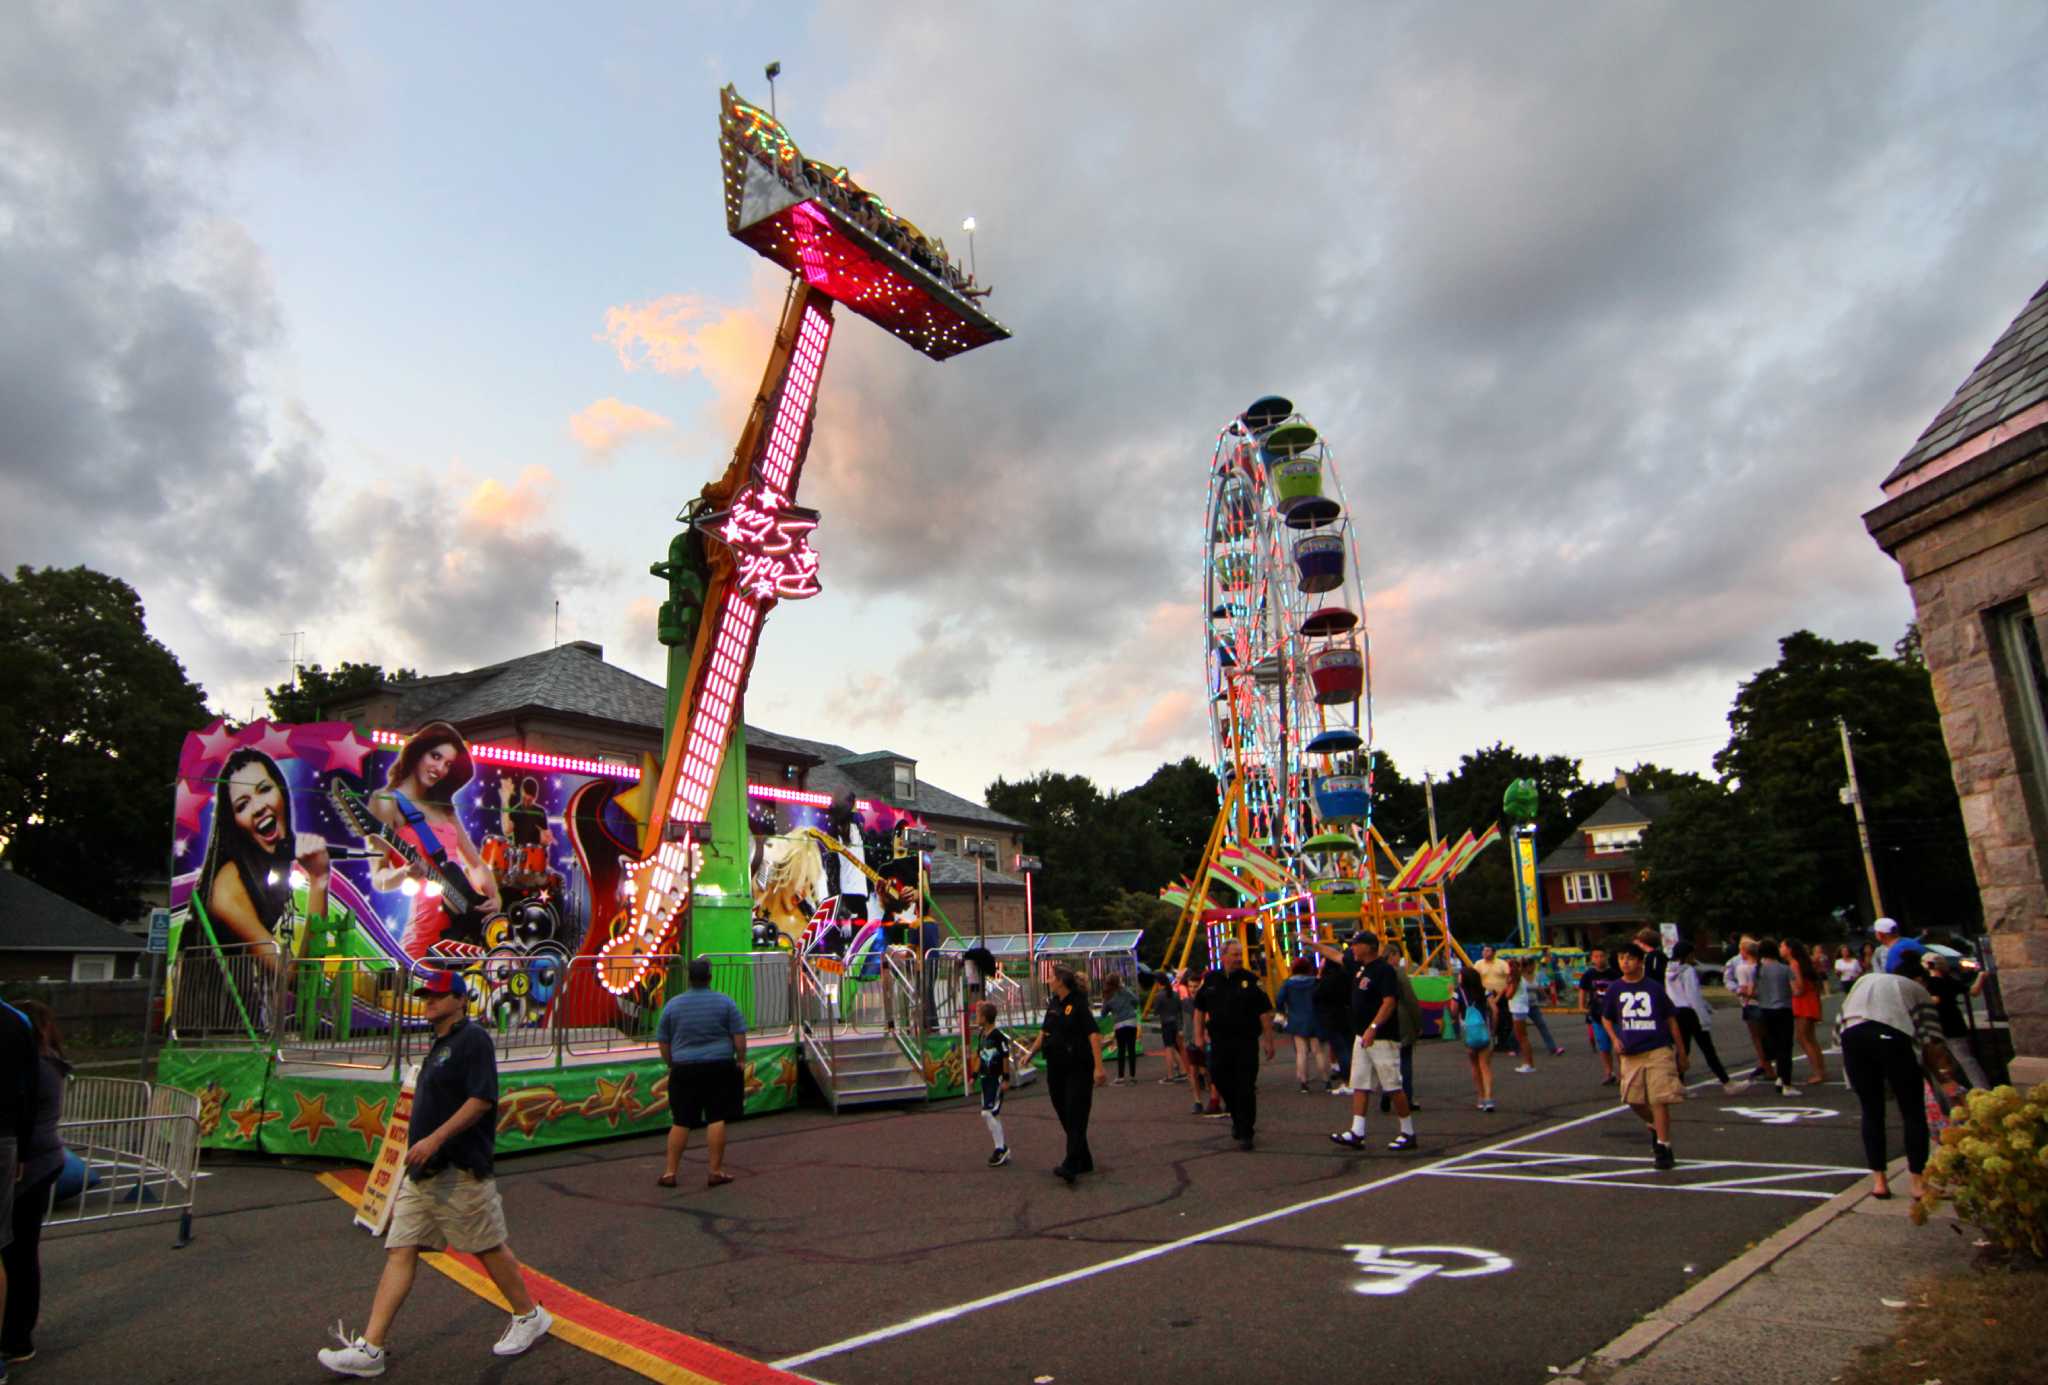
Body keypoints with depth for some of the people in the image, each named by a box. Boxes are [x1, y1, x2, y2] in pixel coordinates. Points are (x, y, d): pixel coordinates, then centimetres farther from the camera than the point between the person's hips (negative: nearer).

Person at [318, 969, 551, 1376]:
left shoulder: (473, 1040, -12)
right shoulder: (439, 1046, 17)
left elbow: (482, 1099, -21)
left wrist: (435, 1139, -27)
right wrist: (415, 1161, 24)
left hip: (460, 1172, -9)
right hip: (423, 1173, 9)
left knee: (488, 1247, 2)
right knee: (399, 1251, 4)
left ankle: (529, 1317, 17)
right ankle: (369, 1348, 7)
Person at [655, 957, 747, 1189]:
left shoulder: (673, 1004, 2)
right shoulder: (724, 1002, -2)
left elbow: (663, 1042, 8)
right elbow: (739, 1036, -3)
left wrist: (670, 1064, 21)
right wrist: (741, 1059, 10)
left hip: (684, 1069, 2)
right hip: (719, 1067, -2)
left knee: (680, 1122, 8)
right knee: (717, 1119, 3)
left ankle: (669, 1172, 13)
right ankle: (715, 1172, 7)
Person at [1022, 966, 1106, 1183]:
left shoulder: (1079, 1005, -13)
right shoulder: (1053, 1004, 10)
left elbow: (1093, 1035, -18)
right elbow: (1044, 1032, 22)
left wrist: (1098, 1067, -25)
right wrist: (1031, 1052, 11)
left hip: (1078, 1069, -8)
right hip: (1055, 1069, 8)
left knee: (1075, 1117, -8)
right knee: (1064, 1116, 12)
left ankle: (1070, 1167, -11)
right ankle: (1084, 1162, 24)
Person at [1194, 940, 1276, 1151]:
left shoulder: (1251, 980, -3)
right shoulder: (1210, 980, 5)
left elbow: (1265, 1013, -2)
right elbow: (1200, 1009, 14)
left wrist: (1268, 1041, -4)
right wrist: (1200, 1035, 10)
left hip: (1246, 1041, -3)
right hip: (1219, 1041, 3)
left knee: (1245, 1088, -2)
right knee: (1221, 1080, 7)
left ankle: (1245, 1133, 7)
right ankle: (1237, 1117, 33)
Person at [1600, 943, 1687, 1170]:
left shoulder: (1654, 987, -1)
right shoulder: (1615, 990, 4)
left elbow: (1670, 1019, 6)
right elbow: (1606, 1018, 16)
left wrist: (1681, 1051, 7)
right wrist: (1615, 1039, 0)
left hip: (1658, 1050, -3)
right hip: (1631, 1054, 3)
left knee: (1660, 1100, -7)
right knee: (1633, 1100, 8)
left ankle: (1663, 1147, 1)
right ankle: (1654, 1127, 36)